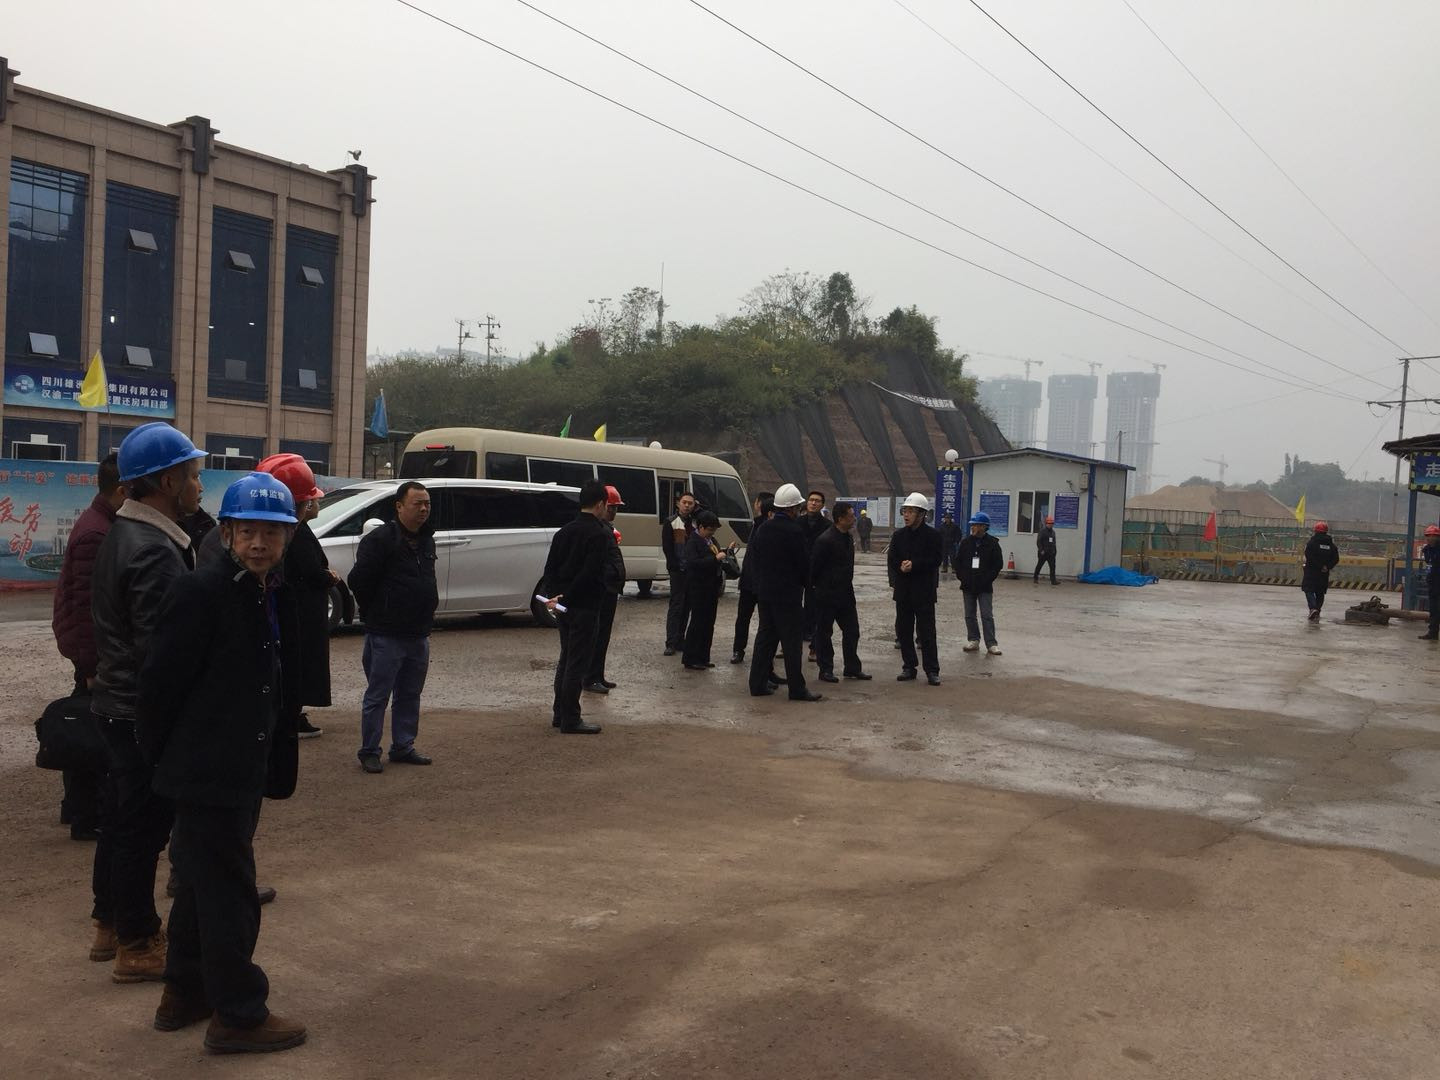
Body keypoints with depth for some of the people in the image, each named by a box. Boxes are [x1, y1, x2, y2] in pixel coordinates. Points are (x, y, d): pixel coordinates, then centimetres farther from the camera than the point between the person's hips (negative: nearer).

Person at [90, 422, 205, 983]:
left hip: (116, 703, 10)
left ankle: (110, 924, 34)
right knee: (144, 827, 2)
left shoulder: (120, 534, 9)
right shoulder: (156, 553, -24)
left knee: (120, 819, 20)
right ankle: (137, 945, 13)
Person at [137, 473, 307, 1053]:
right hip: (208, 774, -9)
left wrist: (273, 762, 11)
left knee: (203, 885, 21)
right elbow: (159, 684, -16)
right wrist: (165, 758, -7)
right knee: (229, 895, 1)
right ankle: (238, 1015, 15)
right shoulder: (199, 592, -19)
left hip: (245, 773, 9)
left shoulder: (277, 594, 7)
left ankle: (184, 994, 37)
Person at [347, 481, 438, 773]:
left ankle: (403, 747, 25)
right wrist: (375, 613, -3)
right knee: (377, 697, 1)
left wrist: (426, 612, 13)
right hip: (386, 636, -7)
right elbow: (359, 580, -14)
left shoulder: (427, 540, 11)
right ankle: (369, 752, 10)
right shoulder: (380, 540, -14)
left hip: (419, 635, 7)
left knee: (410, 696, 14)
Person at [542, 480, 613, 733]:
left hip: (563, 606, 8)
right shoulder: (600, 534, -14)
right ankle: (570, 720, 2)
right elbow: (590, 574, -22)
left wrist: (552, 596, 3)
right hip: (584, 606, -8)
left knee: (566, 658, 18)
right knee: (577, 662, -2)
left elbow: (550, 567, 10)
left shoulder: (565, 530, 11)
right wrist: (565, 598, -17)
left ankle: (560, 713, 25)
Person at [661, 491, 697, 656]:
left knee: (686, 607, 8)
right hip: (678, 571, -5)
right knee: (676, 606, -7)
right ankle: (671, 643, -7)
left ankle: (680, 640, 15)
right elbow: (667, 548, -7)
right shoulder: (671, 523, -2)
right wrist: (676, 566, -14)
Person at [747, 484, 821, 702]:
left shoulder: (763, 530, 7)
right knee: (791, 640, -3)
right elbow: (803, 564, -11)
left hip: (764, 591, 7)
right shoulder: (794, 532, -16)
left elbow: (754, 557, 12)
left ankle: (758, 683, 15)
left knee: (765, 637, 13)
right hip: (788, 593, -7)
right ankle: (797, 688, 0)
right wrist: (805, 583, 7)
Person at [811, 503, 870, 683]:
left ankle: (852, 668, 20)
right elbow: (814, 566, -14)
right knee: (824, 632, 3)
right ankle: (825, 670, 11)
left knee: (852, 631, 10)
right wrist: (818, 585, -4)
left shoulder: (849, 538, 8)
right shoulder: (825, 540, -18)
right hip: (827, 594, -8)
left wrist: (847, 585, 15)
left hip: (845, 592, 8)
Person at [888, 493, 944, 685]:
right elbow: (891, 560, 6)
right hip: (903, 590, 5)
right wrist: (901, 567, -15)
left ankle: (932, 670, 3)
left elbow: (935, 560, -11)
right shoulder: (899, 535, 9)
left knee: (926, 631, -3)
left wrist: (914, 565, -19)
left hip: (924, 590, -5)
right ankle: (909, 667, 19)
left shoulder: (932, 535, -4)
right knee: (903, 630, 8)